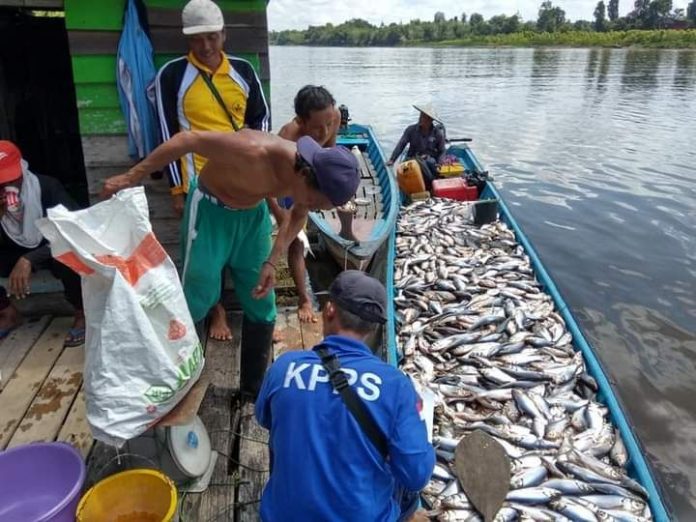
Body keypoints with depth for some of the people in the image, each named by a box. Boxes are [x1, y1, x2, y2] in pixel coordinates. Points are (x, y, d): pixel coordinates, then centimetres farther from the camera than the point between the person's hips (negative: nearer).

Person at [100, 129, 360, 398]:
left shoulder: (310, 174, -18)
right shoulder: (254, 153, -38)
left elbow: (298, 214, 2)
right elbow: (187, 139, -27)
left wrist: (272, 261, -8)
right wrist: (130, 177, -22)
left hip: (254, 212, 6)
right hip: (211, 208, -5)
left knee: (262, 307, 8)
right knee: (195, 300, -5)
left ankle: (254, 385, 26)